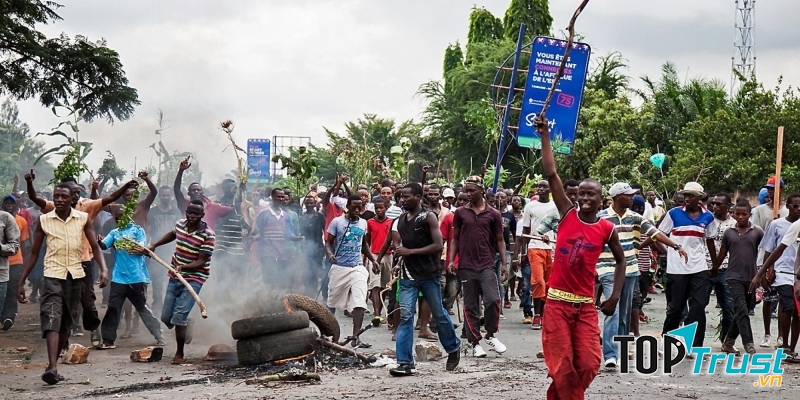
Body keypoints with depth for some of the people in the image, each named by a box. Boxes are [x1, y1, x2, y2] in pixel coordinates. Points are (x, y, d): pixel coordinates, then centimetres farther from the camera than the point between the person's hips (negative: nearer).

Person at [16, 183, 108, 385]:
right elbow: (34, 253, 6)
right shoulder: (44, 220, 0)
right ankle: (52, 368, -27)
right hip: (53, 276, -2)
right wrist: (21, 282, 4)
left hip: (75, 276, 2)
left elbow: (95, 247, 1)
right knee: (51, 319, -17)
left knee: (66, 322, 9)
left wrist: (104, 269, -17)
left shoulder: (83, 219, 1)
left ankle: (53, 365, 21)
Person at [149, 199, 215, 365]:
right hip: (175, 277, 6)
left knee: (178, 318, -16)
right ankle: (186, 323, 40)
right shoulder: (180, 225, 1)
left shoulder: (208, 235, -16)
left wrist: (183, 267, -34)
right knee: (166, 317, 8)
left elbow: (201, 262, -19)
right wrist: (154, 245, 20)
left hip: (193, 280, -6)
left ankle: (179, 354, 0)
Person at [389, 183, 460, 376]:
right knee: (405, 317, -7)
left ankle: (453, 348, 34)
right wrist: (398, 248, 5)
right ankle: (405, 363, -8)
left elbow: (438, 245, -14)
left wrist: (410, 251, -17)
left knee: (439, 314, 9)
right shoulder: (402, 219, 11)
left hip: (429, 275, -4)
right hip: (408, 275, 4)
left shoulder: (429, 217, -7)